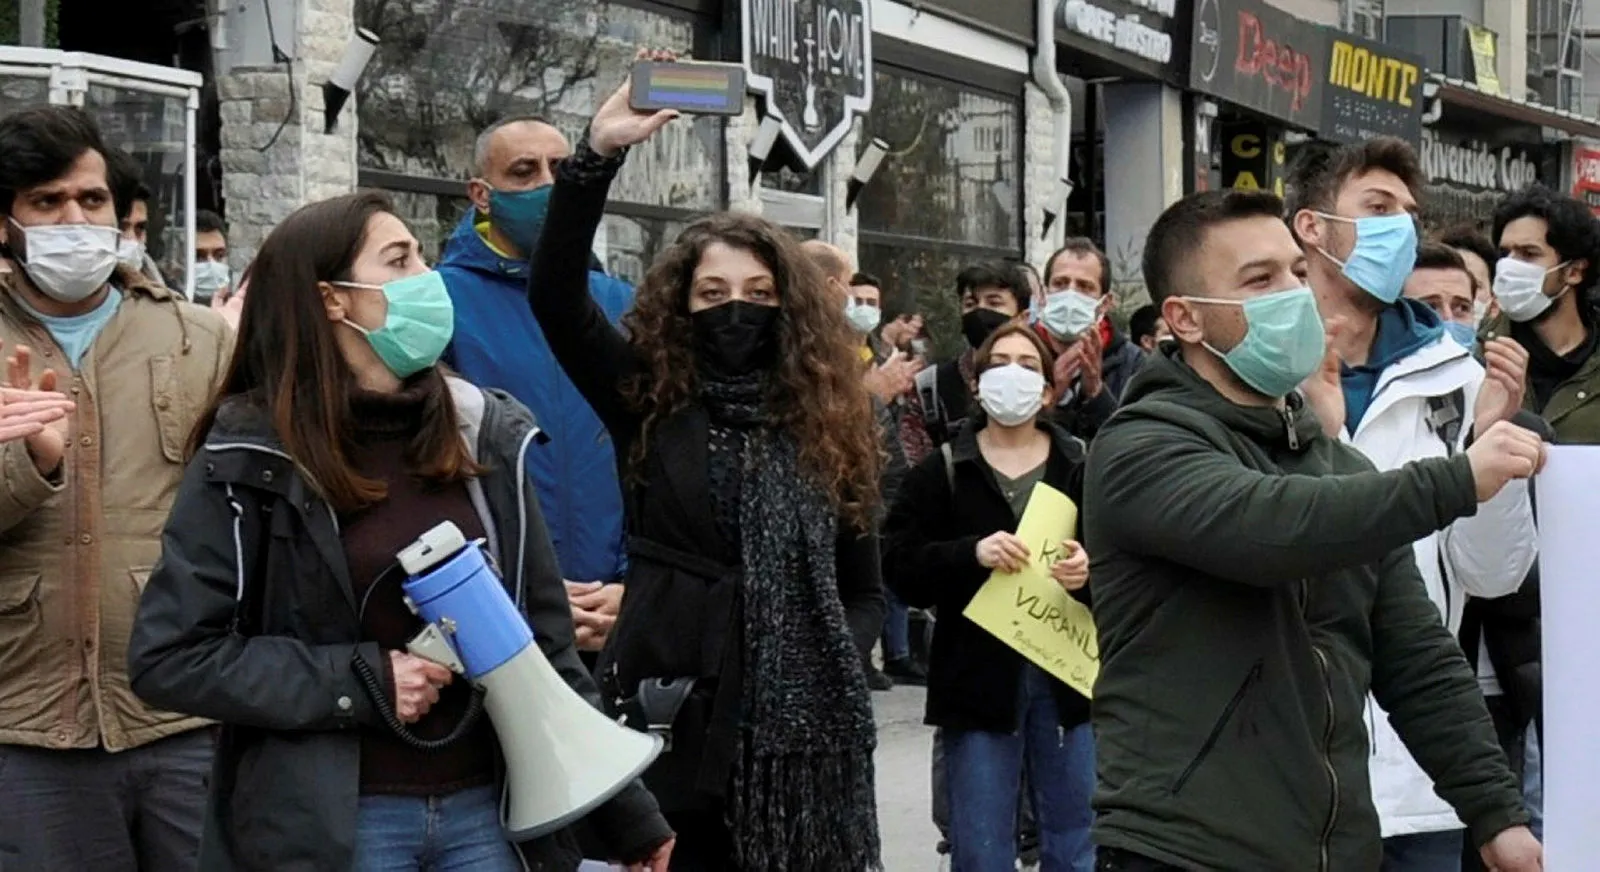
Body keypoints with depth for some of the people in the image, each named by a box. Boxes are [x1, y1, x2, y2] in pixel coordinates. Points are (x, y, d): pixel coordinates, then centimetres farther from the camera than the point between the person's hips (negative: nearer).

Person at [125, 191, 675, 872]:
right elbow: (169, 656, -10)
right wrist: (360, 682, -15)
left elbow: (543, 633, 7)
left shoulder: (484, 431, 4)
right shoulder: (252, 453, -8)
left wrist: (622, 804, 6)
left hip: (487, 808, 4)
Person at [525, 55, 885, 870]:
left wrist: (832, 664, -5)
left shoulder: (829, 428, 10)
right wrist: (598, 153, -17)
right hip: (673, 717, -2)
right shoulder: (648, 403, 4)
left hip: (801, 726, 2)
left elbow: (864, 590, 15)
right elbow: (556, 295, -9)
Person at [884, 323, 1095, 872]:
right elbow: (899, 564, -6)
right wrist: (972, 554, -21)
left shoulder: (1083, 466, 5)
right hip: (977, 677, -1)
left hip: (1067, 674, 1)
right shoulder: (943, 470, 2)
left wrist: (1091, 569, -19)